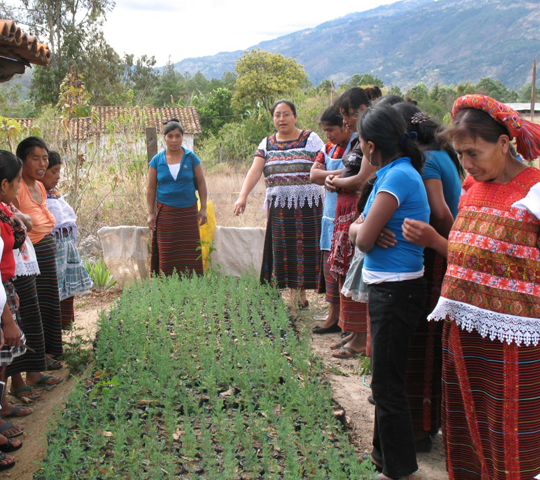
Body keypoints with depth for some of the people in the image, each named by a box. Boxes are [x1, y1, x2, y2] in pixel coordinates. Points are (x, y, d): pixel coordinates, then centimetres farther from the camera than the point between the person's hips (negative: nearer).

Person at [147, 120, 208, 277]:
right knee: (167, 254, -3)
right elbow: (151, 188, 7)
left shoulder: (191, 158, 3)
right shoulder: (157, 160, 4)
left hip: (188, 212, 0)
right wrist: (151, 213, 3)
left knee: (190, 252, -2)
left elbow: (201, 183, 6)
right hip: (166, 213, 0)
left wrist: (203, 208, 2)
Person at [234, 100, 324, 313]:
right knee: (283, 251, 5)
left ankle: (295, 298, 4)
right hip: (278, 208, 4)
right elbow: (255, 171, -2)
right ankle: (300, 297, 16)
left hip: (306, 207, -3)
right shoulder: (267, 144, 10)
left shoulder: (310, 139, 1)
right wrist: (243, 196, -16)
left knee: (302, 249, -3)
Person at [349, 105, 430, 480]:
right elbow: (364, 232, 9)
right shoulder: (400, 172, 11)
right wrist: (366, 228, -12)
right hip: (388, 286, 10)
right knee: (386, 378, 21)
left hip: (395, 290, -10)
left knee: (388, 382, 1)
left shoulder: (398, 177, -19)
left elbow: (363, 239, -19)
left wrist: (358, 228, 1)